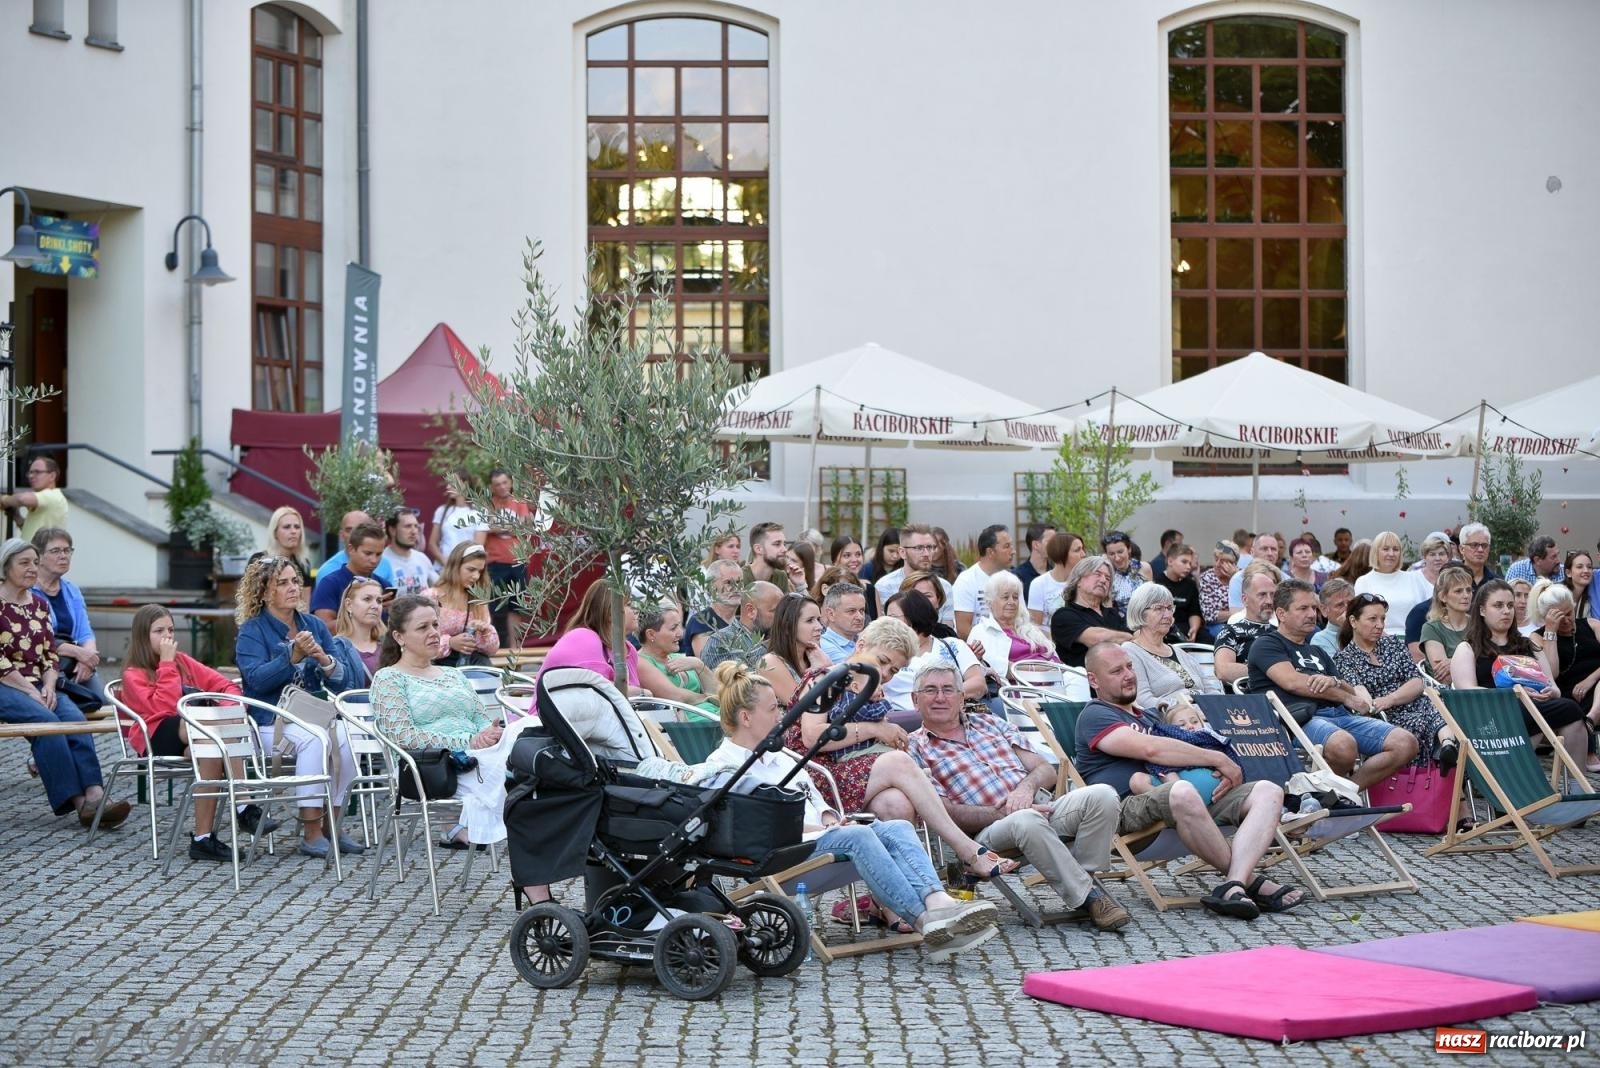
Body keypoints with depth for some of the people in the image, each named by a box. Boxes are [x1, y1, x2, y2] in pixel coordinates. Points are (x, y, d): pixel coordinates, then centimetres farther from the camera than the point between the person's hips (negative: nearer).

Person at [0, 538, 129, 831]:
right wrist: (30, 691, -15)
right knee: (46, 720, -31)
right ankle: (75, 799, -34)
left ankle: (94, 795, -39)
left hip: (38, 687, 5)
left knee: (74, 717, -25)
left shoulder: (39, 604, 17)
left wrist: (48, 686, -5)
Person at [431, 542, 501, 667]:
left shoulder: (478, 601, 13)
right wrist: (449, 643, -22)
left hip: (469, 661, 5)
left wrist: (485, 632, -8)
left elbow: (492, 649, 13)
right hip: (436, 663, -5)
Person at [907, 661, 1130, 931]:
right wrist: (1001, 813, -14)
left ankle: (1082, 878, -16)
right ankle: (1088, 897, -27)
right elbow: (944, 812, -3)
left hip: (1041, 805, 5)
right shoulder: (915, 748, 9)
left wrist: (1027, 786, -7)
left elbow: (1047, 770, 18)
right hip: (989, 828, -5)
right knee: (1027, 821, -40)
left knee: (1102, 795, -23)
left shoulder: (992, 723, 24)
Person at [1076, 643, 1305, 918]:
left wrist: (1224, 772, 4)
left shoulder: (1146, 717, 35)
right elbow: (1150, 749, -11)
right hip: (1129, 807, -8)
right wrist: (1219, 759, -8)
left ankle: (1234, 886, -34)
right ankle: (1249, 882, -24)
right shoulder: (1095, 716, 5)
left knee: (1268, 791, -11)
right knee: (1182, 792, -42)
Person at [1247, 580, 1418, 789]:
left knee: (1405, 744, -15)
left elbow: (1352, 692, 23)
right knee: (1343, 745, -41)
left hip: (1338, 715, 8)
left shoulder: (1316, 652, 34)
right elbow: (1292, 682, -7)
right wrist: (1345, 696, 0)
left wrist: (1334, 682, -3)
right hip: (1300, 718, -8)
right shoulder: (1266, 644, 11)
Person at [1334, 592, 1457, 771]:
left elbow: (1418, 684, 9)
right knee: (1422, 722, -35)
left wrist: (1389, 700, -11)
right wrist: (1368, 705, -35)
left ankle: (1448, 744, -60)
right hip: (1387, 719, -3)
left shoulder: (1394, 643, 20)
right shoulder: (1344, 659, 9)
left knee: (1437, 708, -34)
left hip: (1418, 706, 3)